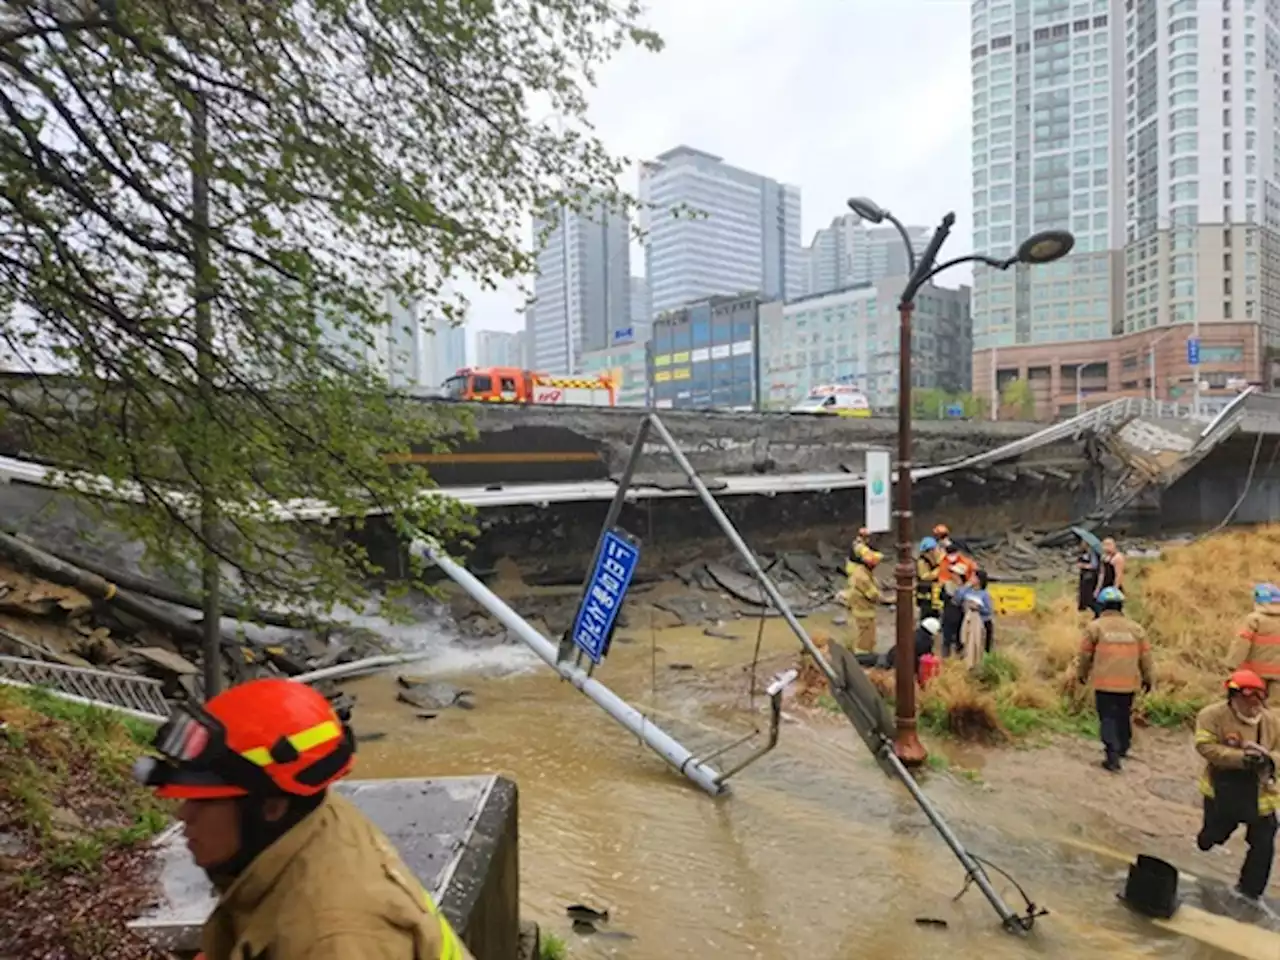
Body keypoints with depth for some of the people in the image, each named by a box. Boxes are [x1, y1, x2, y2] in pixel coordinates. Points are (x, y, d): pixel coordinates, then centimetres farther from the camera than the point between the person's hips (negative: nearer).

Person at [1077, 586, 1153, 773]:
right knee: (1124, 715, 21)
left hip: (1104, 682, -4)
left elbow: (1086, 654, 0)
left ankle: (1113, 757, -8)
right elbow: (1145, 655, 9)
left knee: (1108, 717, 0)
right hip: (1128, 682, 4)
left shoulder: (1095, 627, -5)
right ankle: (1123, 748, 38)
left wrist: (1082, 673, 17)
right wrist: (1148, 678, 23)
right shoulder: (1135, 628, 5)